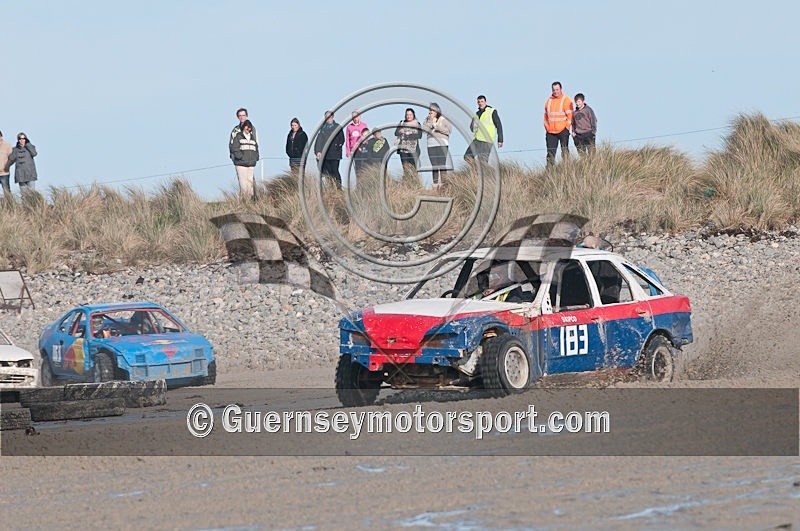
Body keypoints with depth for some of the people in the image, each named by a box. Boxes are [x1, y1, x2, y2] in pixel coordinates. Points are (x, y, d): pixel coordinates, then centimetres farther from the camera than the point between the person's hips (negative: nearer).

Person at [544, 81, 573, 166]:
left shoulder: (566, 100, -3)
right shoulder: (549, 101, 11)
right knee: (550, 152, 1)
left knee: (565, 151, -2)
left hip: (562, 131, -4)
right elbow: (546, 116, 17)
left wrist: (566, 128, -9)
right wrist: (547, 127, 9)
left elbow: (570, 115, -5)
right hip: (551, 132, 4)